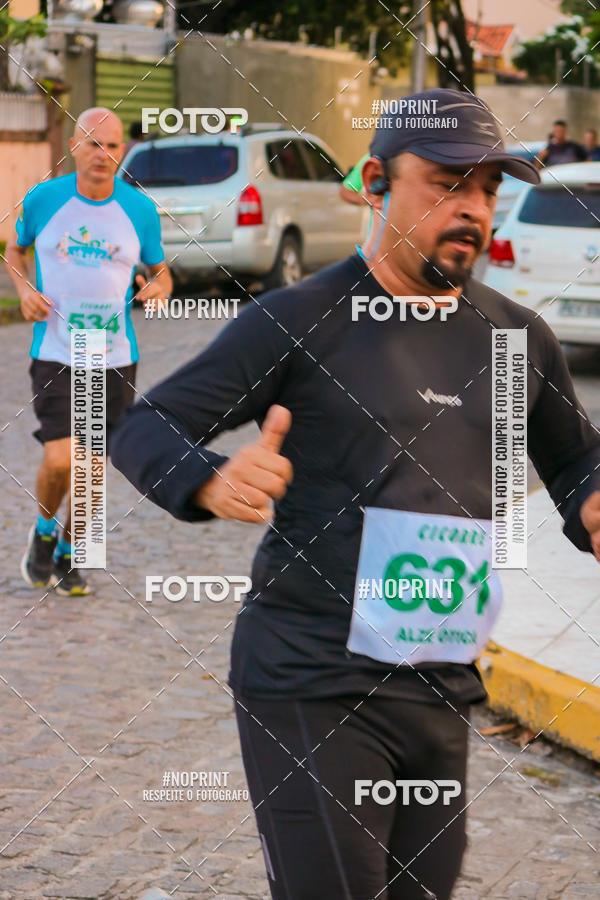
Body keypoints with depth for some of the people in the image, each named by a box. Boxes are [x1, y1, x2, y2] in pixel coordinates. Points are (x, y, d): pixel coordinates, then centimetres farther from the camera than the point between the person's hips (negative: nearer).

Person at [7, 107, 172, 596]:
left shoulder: (140, 210, -1)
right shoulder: (42, 199, -3)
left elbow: (160, 269, 12)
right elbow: (15, 249, 15)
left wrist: (160, 288, -12)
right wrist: (25, 290, -5)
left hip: (116, 358, 2)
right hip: (55, 355, -2)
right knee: (60, 460, -16)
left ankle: (67, 556, 31)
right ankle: (43, 531, 17)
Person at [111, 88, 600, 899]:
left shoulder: (516, 338, 8)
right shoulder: (302, 320, -8)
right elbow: (143, 429, -7)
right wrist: (213, 483, -29)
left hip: (442, 691, 6)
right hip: (311, 689, -6)